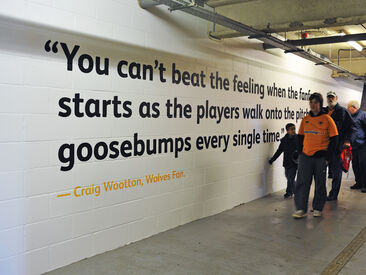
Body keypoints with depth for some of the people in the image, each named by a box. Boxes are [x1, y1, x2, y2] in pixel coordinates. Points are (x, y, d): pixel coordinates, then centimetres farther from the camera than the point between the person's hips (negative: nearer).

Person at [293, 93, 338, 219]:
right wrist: (300, 152, 6)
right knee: (302, 183, -1)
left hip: (320, 157, -3)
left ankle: (317, 209, 22)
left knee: (320, 184, 8)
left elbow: (334, 139, -3)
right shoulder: (305, 119, 6)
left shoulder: (327, 119, -4)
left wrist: (327, 157, -7)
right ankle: (301, 209, 5)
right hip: (305, 156, 3)